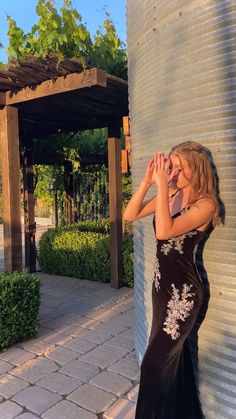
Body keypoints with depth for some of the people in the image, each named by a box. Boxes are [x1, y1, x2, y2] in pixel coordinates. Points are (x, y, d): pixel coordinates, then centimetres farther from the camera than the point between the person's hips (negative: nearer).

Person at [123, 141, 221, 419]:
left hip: (183, 290, -7)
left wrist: (162, 185, -28)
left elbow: (164, 231, -30)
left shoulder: (205, 204, -16)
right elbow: (130, 215, -2)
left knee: (155, 364, 2)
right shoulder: (170, 195, 3)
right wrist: (147, 181, -11)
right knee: (173, 355, 22)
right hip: (162, 285, 7)